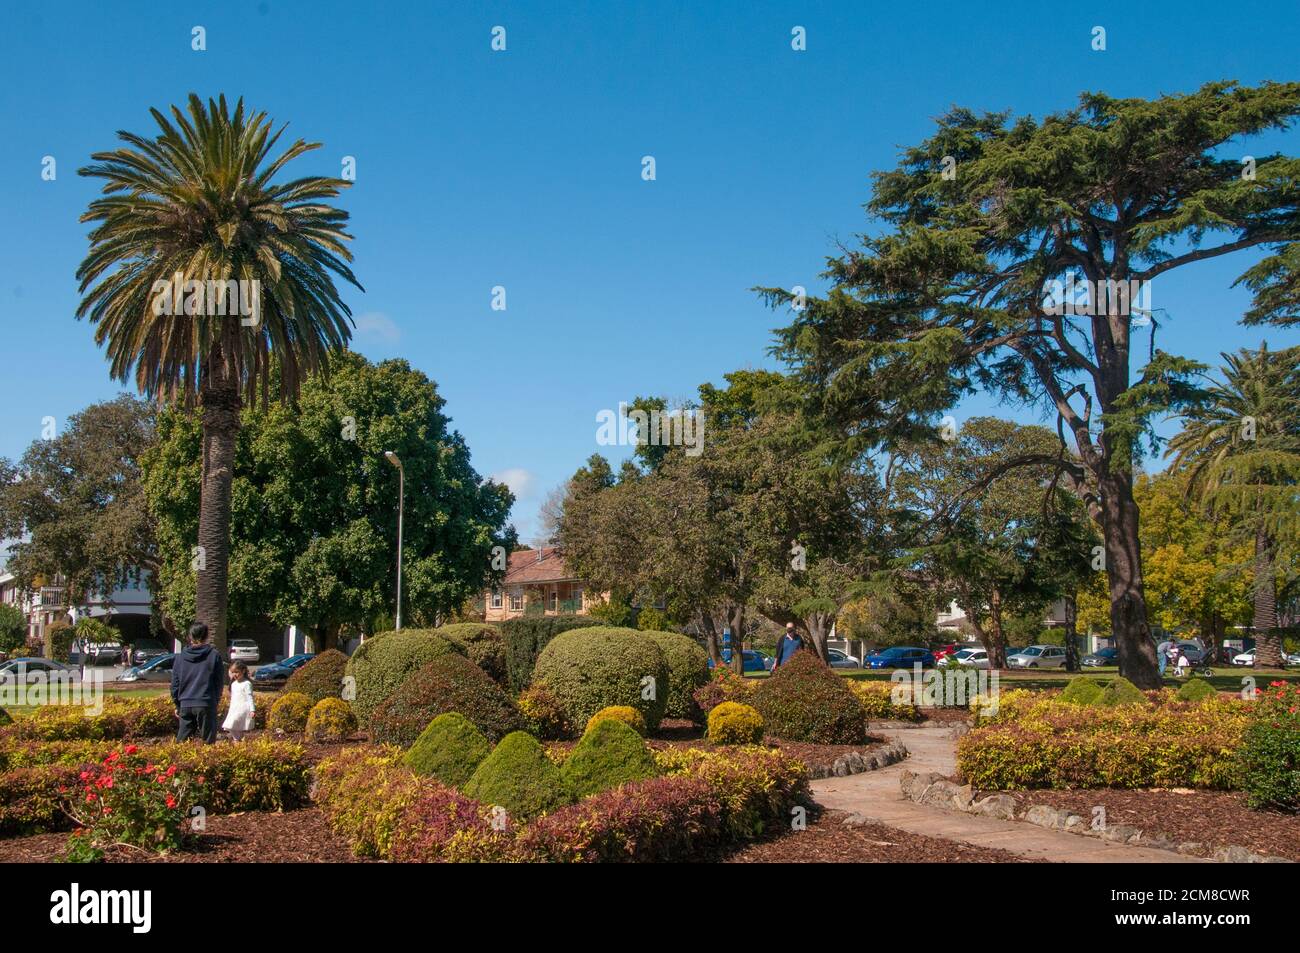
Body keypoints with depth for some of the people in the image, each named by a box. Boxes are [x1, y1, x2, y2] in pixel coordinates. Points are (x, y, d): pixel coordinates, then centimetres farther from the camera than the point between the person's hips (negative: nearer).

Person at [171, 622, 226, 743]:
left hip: (185, 705, 3)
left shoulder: (181, 657, 6)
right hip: (206, 705, -3)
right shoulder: (214, 655, -2)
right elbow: (219, 682, 3)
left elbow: (175, 683, 10)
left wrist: (177, 705, 19)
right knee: (208, 742, 1)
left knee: (182, 742, 9)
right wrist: (216, 700, 15)